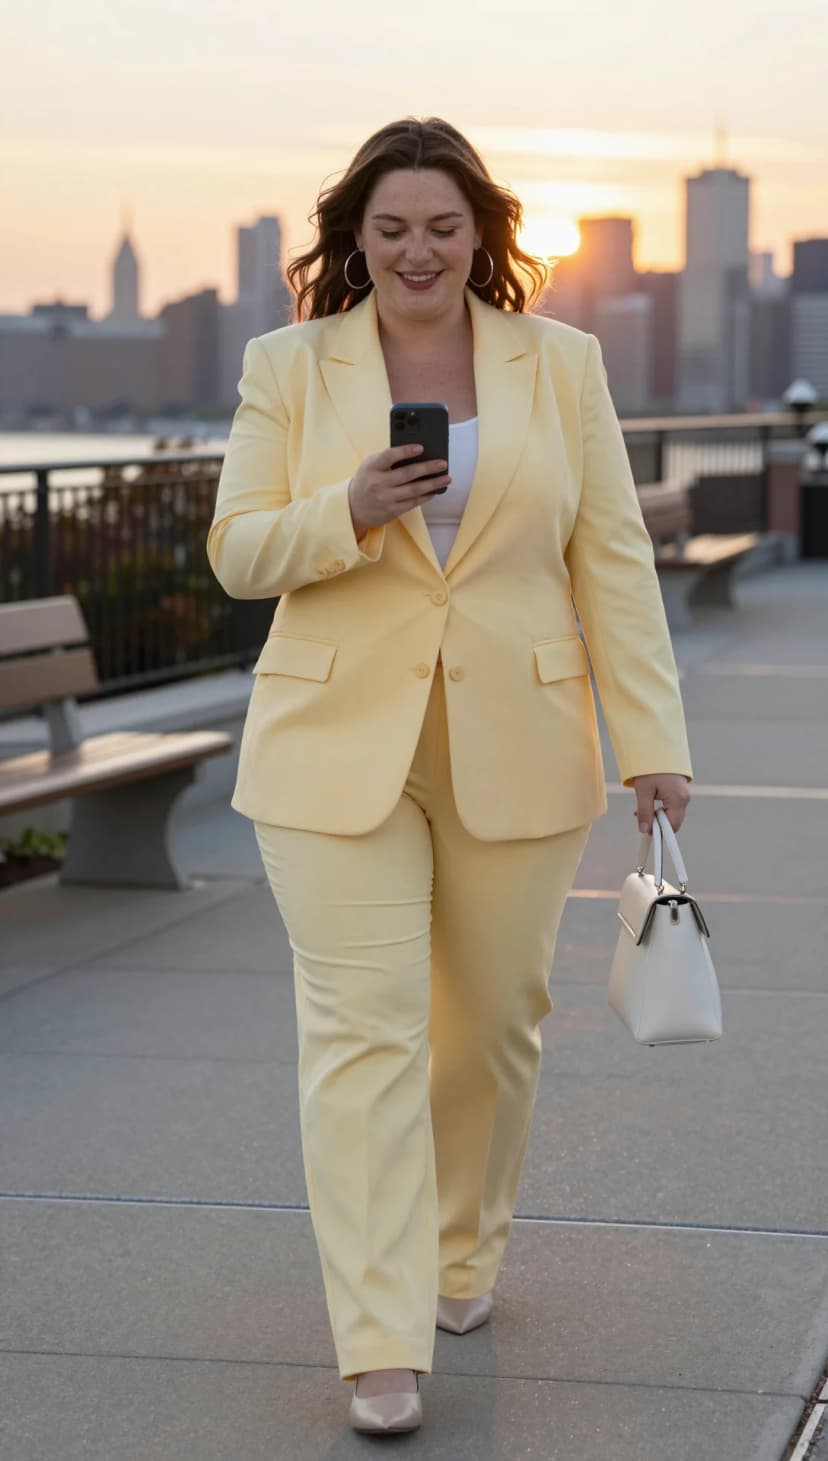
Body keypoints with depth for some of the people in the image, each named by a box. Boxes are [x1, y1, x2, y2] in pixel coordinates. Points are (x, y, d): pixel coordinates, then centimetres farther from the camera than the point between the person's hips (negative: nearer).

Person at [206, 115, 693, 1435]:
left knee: (492, 1019, 12)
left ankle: (463, 1250, 36)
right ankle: (383, 1346, -6)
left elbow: (614, 562, 2)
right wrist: (349, 513, -19)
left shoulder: (560, 364, 3)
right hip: (340, 747, -1)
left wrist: (652, 740, -4)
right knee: (361, 1032, -7)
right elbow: (238, 553, 1)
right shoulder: (287, 368, 2)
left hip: (515, 754, 1)